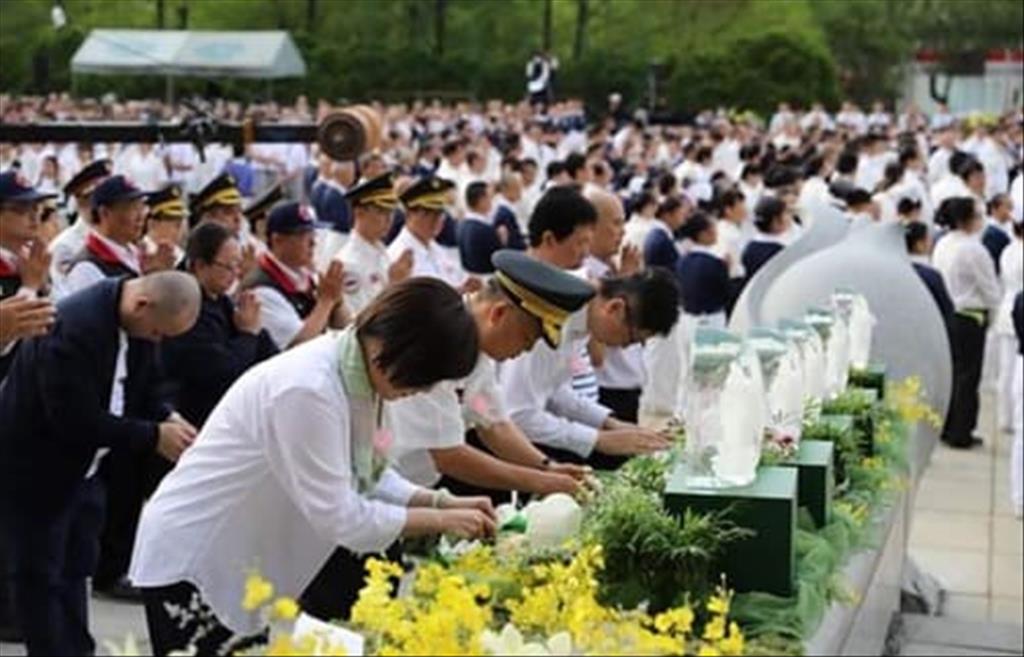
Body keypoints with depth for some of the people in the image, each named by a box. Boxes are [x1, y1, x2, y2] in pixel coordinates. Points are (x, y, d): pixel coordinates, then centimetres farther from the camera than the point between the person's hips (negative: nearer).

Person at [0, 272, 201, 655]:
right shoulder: (74, 325, -32)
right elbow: (76, 418, -33)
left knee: (76, 567, 14)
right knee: (41, 576, 1)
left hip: (82, 466, 8)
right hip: (35, 468, -8)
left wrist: (168, 419, -14)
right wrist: (153, 437, -28)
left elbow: (143, 387, 6)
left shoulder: (138, 322, -6)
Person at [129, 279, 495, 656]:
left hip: (246, 565, 9)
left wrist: (440, 502, -7)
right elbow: (340, 517, -27)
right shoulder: (308, 389, -31)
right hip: (193, 564, -9)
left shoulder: (358, 373, -4)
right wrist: (441, 520, -18)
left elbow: (364, 474, 6)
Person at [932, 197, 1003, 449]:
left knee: (950, 372, 16)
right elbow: (991, 289, -12)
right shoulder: (973, 249, -19)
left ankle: (945, 428, 22)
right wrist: (991, 307, 8)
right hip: (969, 318, -8)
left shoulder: (942, 246, 4)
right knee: (967, 376, 2)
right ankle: (960, 434, 8)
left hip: (945, 313, 8)